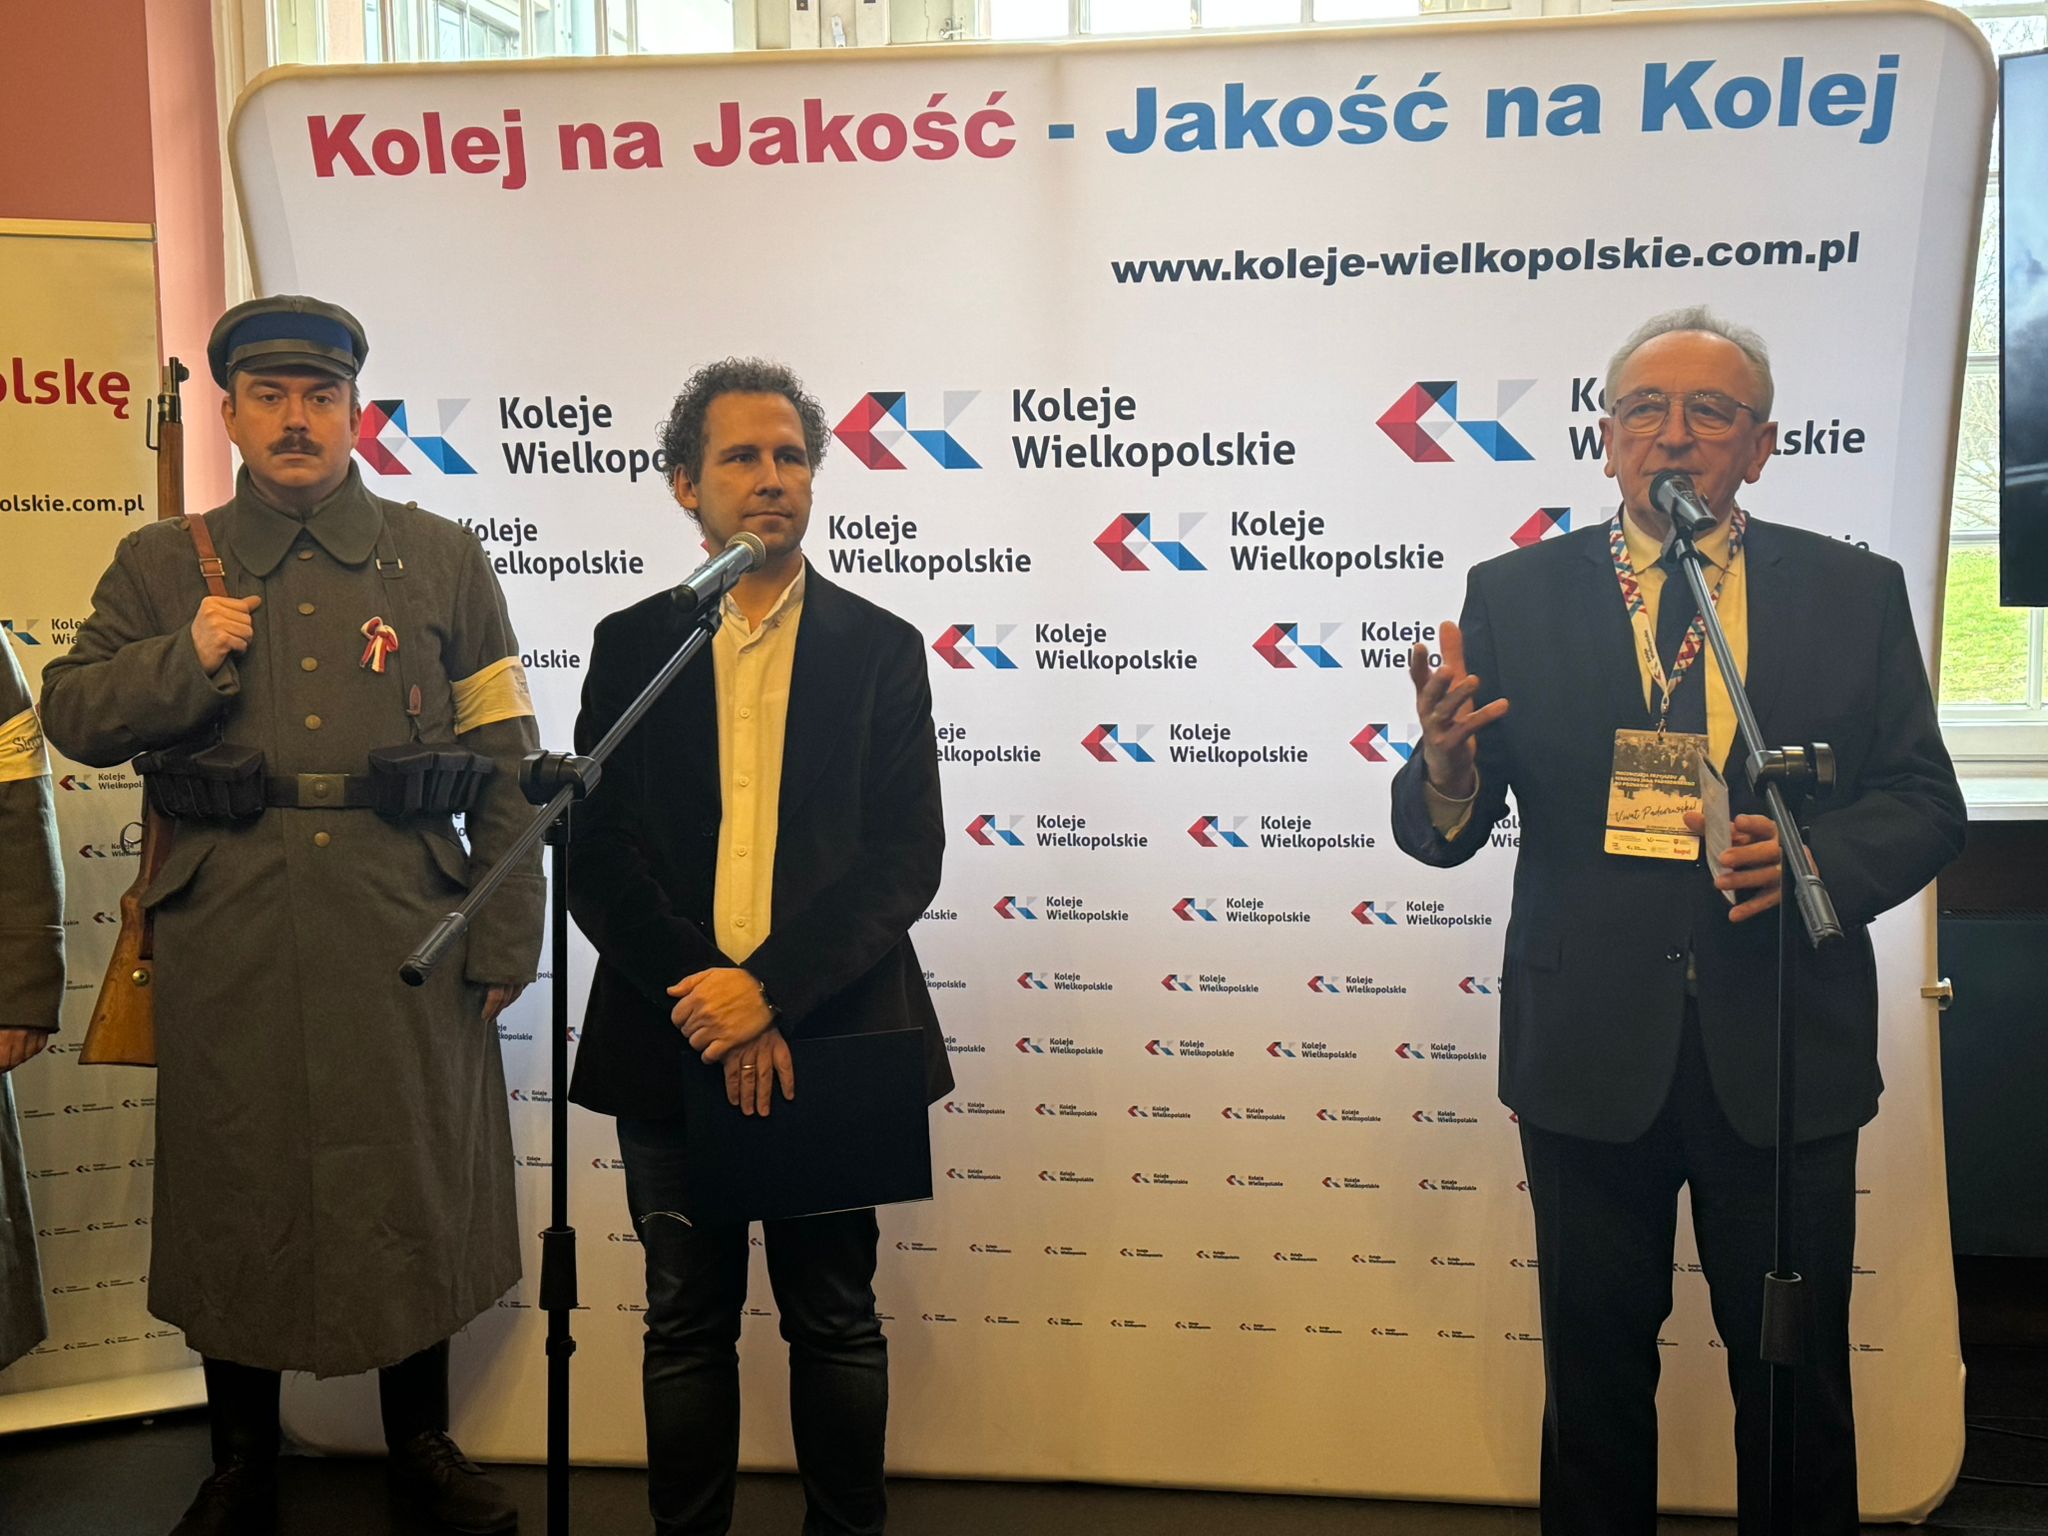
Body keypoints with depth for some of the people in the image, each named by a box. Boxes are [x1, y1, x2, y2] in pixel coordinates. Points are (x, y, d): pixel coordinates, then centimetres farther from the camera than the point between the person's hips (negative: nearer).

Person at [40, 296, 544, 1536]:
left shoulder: (443, 560, 5)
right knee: (237, 1186, 11)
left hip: (407, 927, 0)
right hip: (229, 939, 1)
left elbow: (506, 759, 2)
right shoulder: (163, 568, 8)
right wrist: (186, 659, -12)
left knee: (415, 1182, 10)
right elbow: (72, 718, 5)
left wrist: (507, 934, -3)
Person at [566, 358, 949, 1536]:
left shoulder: (880, 648, 2)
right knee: (689, 1324, 12)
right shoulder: (631, 644, 5)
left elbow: (907, 855, -6)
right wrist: (711, 1004, -12)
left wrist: (771, 990, -17)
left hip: (830, 1035, -1)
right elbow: (596, 854, -1)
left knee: (836, 1321, 10)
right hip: (673, 1040, 1)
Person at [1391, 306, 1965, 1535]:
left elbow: (1925, 801, 2)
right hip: (1591, 1054, 0)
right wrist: (1447, 768, -27)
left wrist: (1819, 855, -19)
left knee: (1796, 1374, 15)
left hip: (1785, 1055, 1)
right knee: (1596, 1372, 15)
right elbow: (1440, 834, -3)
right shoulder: (1516, 596, 0)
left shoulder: (1856, 592, 3)